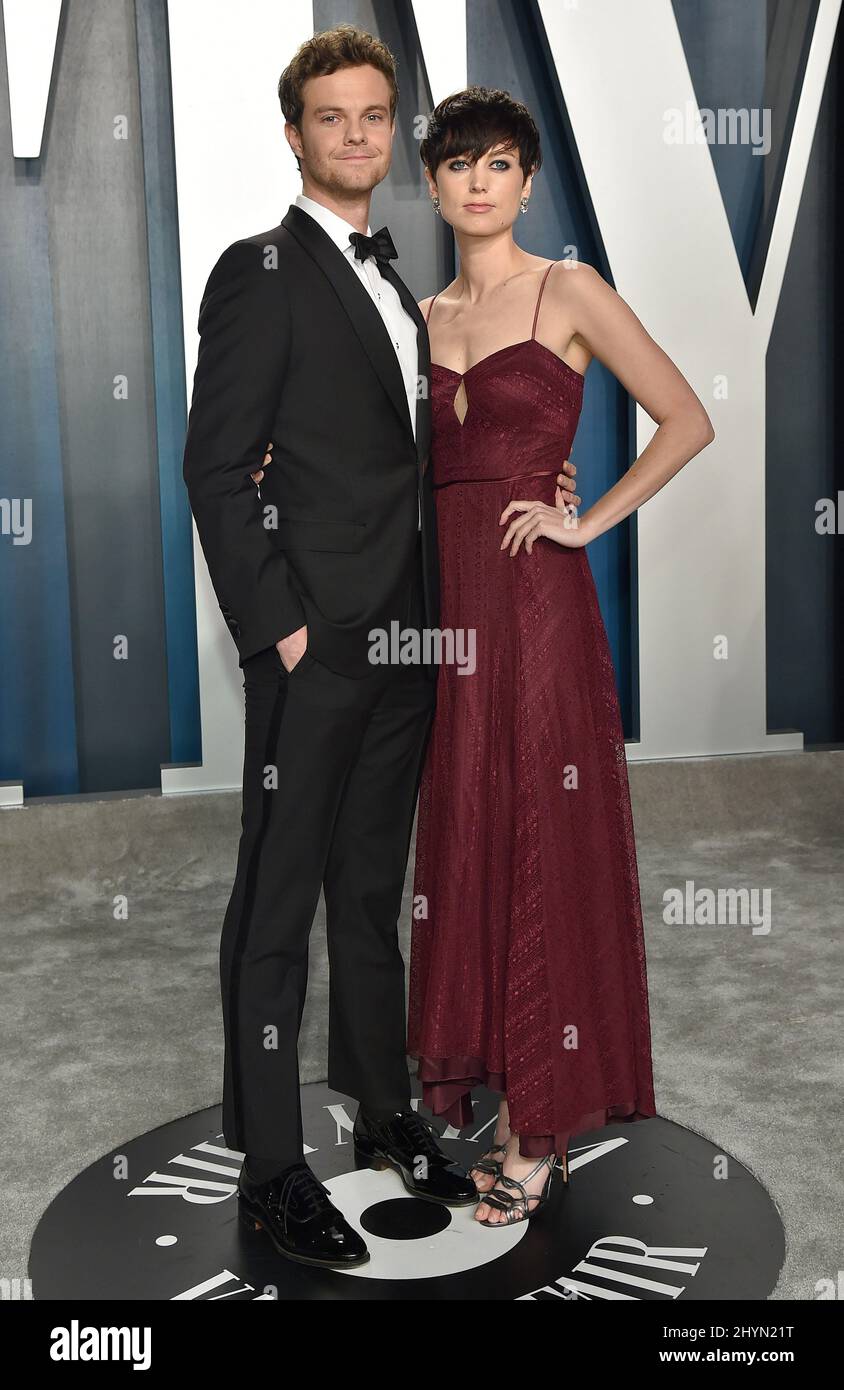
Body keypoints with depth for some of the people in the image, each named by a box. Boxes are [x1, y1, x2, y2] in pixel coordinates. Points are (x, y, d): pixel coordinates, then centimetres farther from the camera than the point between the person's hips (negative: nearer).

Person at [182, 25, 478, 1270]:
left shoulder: (395, 280, 18)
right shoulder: (263, 272, -5)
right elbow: (216, 468, -11)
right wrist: (277, 621, -16)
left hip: (405, 641, 8)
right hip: (316, 644, -7)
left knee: (373, 889, 17)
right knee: (278, 903, 2)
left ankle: (385, 1114, 32)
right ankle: (271, 1168, 15)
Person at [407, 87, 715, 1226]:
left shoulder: (568, 291, 0)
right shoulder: (423, 315, 15)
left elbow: (688, 422, -4)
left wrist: (588, 520, -8)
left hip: (535, 598, -5)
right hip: (444, 596, 5)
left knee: (540, 843, -1)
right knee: (460, 839, 9)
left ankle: (541, 1128, 10)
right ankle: (470, 1070, 23)